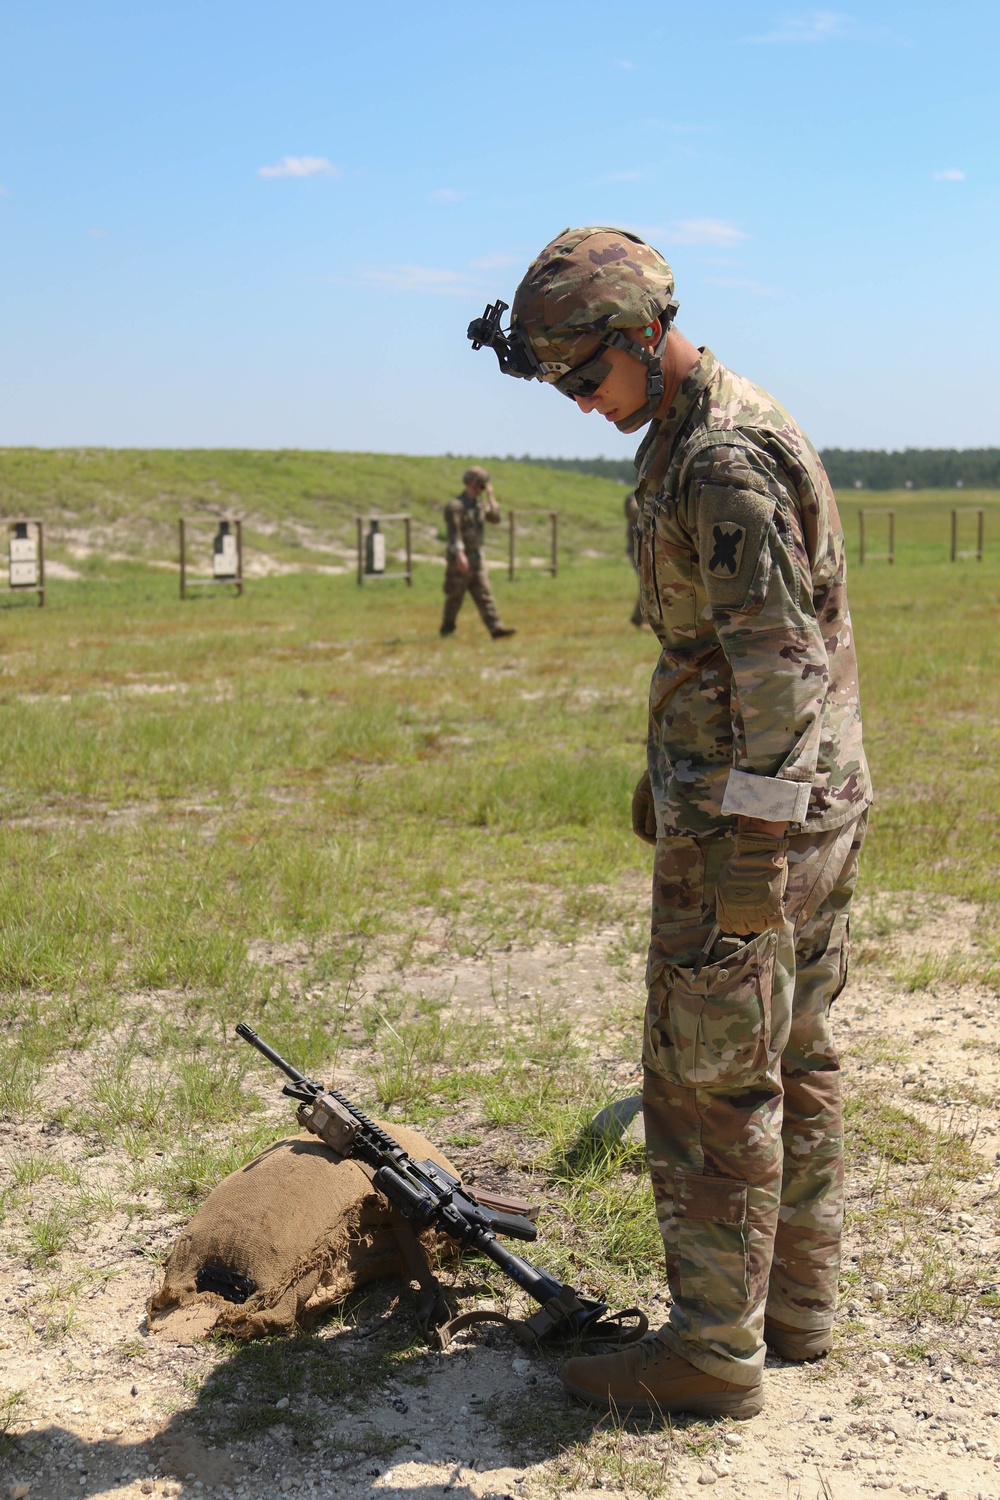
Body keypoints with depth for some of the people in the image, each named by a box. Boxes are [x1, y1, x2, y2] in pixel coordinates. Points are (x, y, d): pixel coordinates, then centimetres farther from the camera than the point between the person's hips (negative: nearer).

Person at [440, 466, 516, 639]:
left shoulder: (480, 504, 13)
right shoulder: (455, 506, -13)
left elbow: (495, 519, 13)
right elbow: (454, 532, -20)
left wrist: (491, 497, 5)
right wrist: (460, 555, -30)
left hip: (477, 557, 7)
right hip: (460, 559, -7)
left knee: (484, 594, -1)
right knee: (455, 596, 2)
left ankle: (495, 627, -8)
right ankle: (447, 628, 15)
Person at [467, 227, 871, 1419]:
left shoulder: (721, 461, -19)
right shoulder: (739, 429, 14)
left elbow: (782, 663, -24)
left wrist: (752, 841, -24)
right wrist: (667, 770, 27)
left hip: (749, 822, -10)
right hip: (824, 804, 10)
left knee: (710, 1084, -2)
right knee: (795, 1063, 16)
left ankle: (715, 1346, 8)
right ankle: (797, 1300, 28)